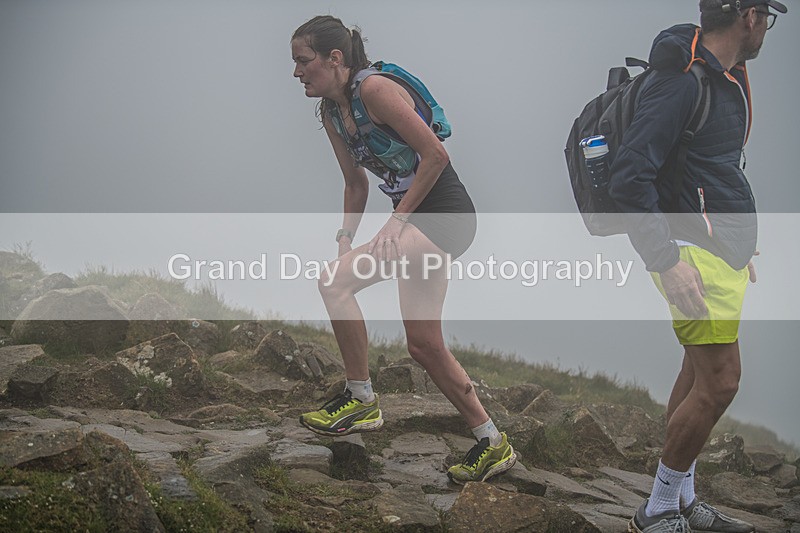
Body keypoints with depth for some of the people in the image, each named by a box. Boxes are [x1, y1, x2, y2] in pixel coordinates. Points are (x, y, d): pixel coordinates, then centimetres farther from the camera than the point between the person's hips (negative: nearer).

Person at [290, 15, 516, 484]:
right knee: (426, 346, 8)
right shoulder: (332, 113, 10)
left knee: (335, 282, -20)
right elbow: (357, 183, 19)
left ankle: (361, 400, -9)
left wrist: (397, 221, -18)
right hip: (415, 223, 10)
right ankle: (493, 444, 17)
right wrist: (345, 240, 8)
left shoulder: (374, 89, -17)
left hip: (446, 215, -10)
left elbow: (435, 154, -19)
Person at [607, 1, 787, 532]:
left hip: (724, 251, 10)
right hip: (694, 253, -10)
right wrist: (667, 263, -25)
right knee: (719, 382, -11)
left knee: (701, 375, 15)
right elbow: (630, 177, -23)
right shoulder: (681, 82, -19)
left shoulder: (728, 78, 13)